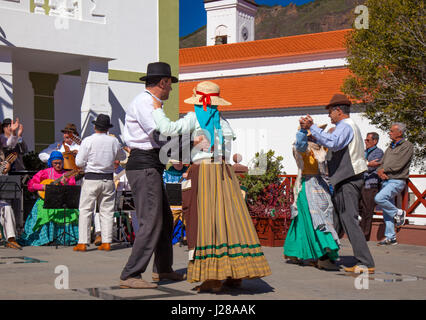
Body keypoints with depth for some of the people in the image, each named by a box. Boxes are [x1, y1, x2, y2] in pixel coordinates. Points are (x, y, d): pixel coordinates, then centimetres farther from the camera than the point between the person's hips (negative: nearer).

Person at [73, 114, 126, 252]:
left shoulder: (88, 141, -8)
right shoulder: (114, 141, 1)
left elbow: (79, 162, -8)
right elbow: (122, 157, 18)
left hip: (91, 179, -3)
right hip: (108, 179, 3)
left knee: (85, 210, 3)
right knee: (107, 211, 8)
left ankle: (83, 242, 1)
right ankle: (107, 242, 8)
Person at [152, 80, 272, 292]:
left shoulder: (195, 117, -2)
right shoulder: (222, 120, 13)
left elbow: (168, 129, -9)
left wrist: (157, 110, 7)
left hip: (203, 171, -5)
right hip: (225, 173, 5)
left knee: (206, 221, -4)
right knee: (229, 219, 7)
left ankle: (212, 277, -8)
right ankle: (234, 274, 10)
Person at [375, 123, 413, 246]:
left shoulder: (407, 146, -5)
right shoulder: (391, 147, 20)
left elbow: (399, 164, -15)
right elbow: (382, 164, 18)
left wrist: (384, 170, -5)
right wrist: (380, 172, -5)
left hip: (397, 181, -8)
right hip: (386, 180, 8)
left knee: (379, 198, -27)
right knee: (386, 212, 5)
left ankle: (398, 213, -6)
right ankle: (390, 237, 11)